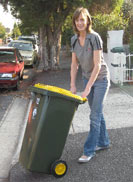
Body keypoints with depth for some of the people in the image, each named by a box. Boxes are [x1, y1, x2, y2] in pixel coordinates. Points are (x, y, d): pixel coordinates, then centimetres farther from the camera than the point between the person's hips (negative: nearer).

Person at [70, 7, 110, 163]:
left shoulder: (95, 38, -23)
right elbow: (74, 64, 1)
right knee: (97, 112, 15)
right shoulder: (74, 39, -4)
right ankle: (103, 142, 30)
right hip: (87, 77, 6)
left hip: (100, 79, -6)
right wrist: (73, 85, -7)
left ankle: (89, 150, 1)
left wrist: (87, 89, -26)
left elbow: (97, 65, -25)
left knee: (95, 114, -6)